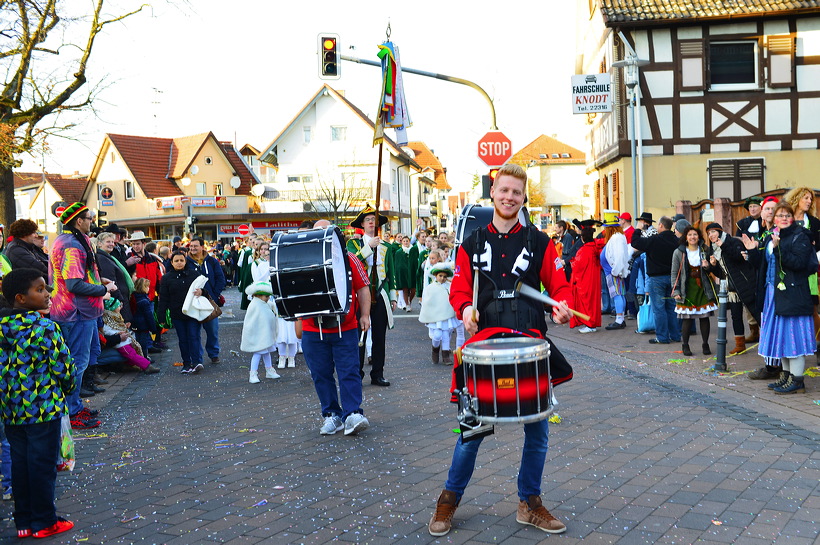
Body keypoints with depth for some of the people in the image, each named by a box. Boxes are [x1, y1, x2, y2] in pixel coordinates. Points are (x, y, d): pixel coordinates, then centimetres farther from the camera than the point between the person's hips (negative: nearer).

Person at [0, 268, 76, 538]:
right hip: (44, 407, -6)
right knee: (42, 464, 5)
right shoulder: (45, 327, -17)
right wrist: (68, 386, 7)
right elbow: (63, 366, -14)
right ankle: (44, 522, 16)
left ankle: (24, 521, 25)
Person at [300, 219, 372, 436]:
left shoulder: (347, 258, 4)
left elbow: (363, 288, 7)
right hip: (313, 330, 2)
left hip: (345, 328, -1)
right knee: (321, 374, 7)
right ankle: (331, 415, 18)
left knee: (349, 372, -4)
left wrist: (365, 315, 2)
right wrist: (298, 320, 7)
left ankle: (352, 414, -1)